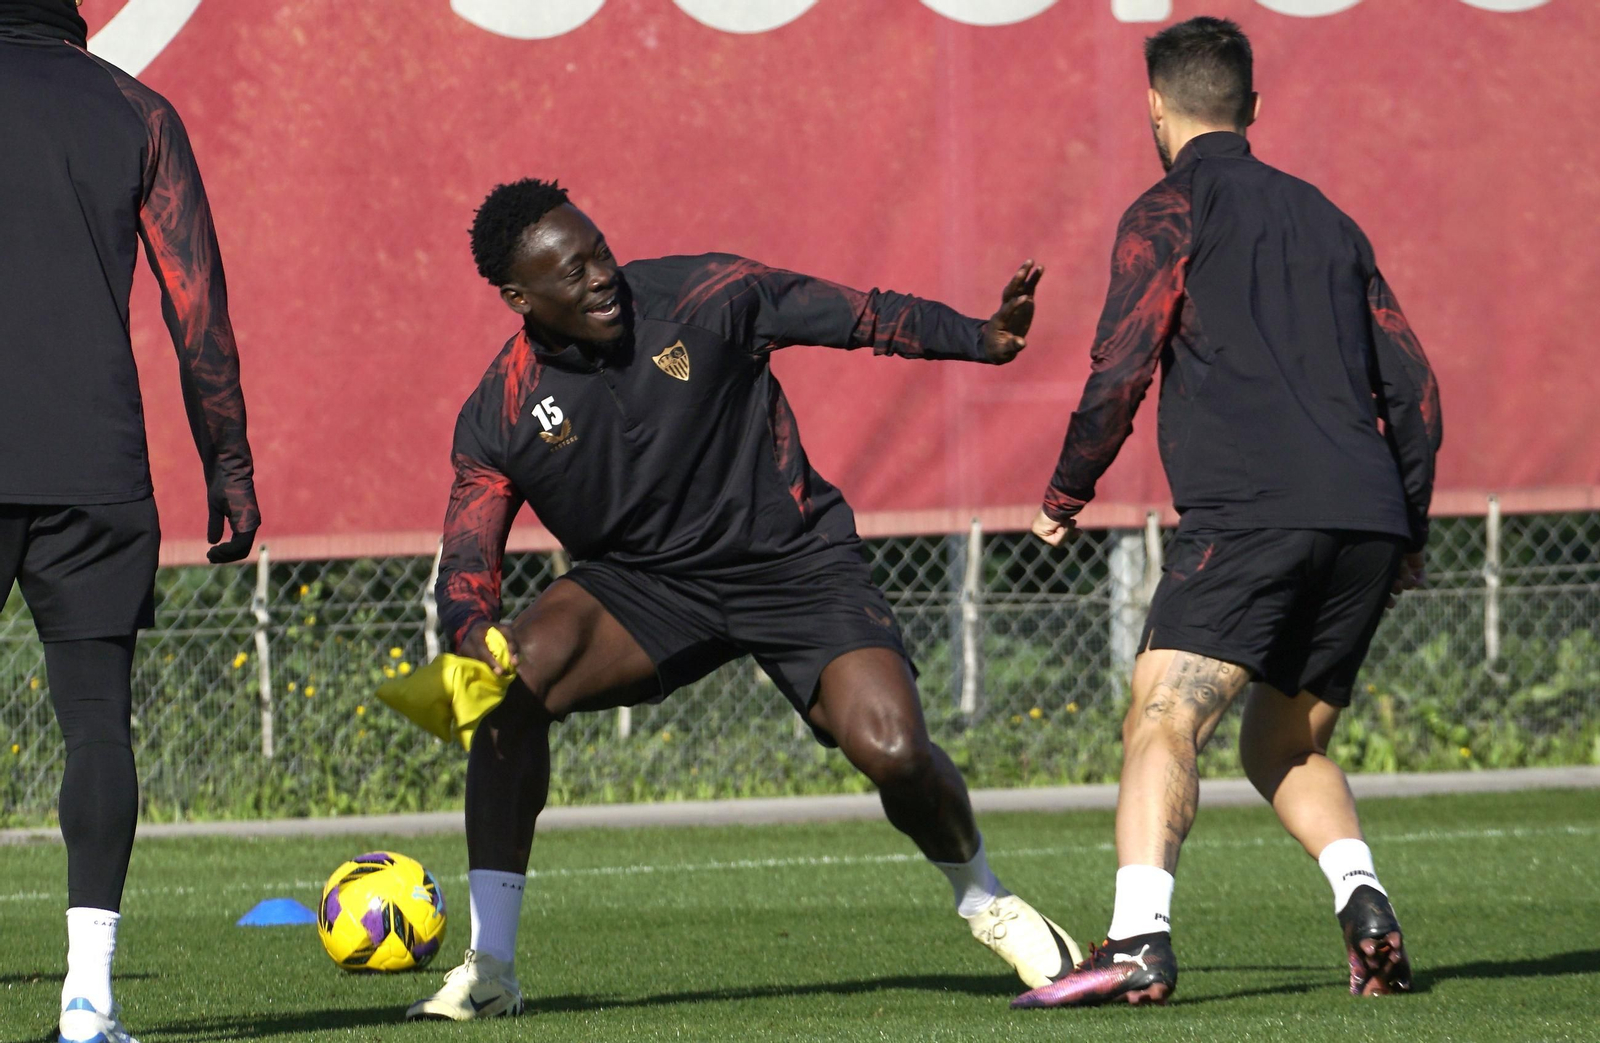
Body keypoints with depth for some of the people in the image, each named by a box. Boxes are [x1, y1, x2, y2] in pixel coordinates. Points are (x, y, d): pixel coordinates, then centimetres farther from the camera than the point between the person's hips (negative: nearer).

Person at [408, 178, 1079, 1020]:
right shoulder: (501, 416, -11)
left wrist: (985, 340, -13)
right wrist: (472, 638, -33)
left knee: (891, 749, -22)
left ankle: (983, 897, 15)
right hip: (639, 580, 1)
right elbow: (466, 563, -11)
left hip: (794, 562, -1)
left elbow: (859, 318, -5)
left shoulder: (704, 299, -14)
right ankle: (489, 967, -20)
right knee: (517, 679, -28)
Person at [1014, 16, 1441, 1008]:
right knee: (1288, 746, 19)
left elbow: (1121, 371, -3)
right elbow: (1414, 386, 22)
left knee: (1164, 722, -13)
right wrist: (1409, 532, 31)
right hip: (1367, 518, 6)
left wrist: (1066, 495, 11)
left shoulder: (1170, 213, 6)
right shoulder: (1323, 217, 24)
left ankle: (1141, 940, -32)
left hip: (1249, 510, -6)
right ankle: (1366, 905, -4)